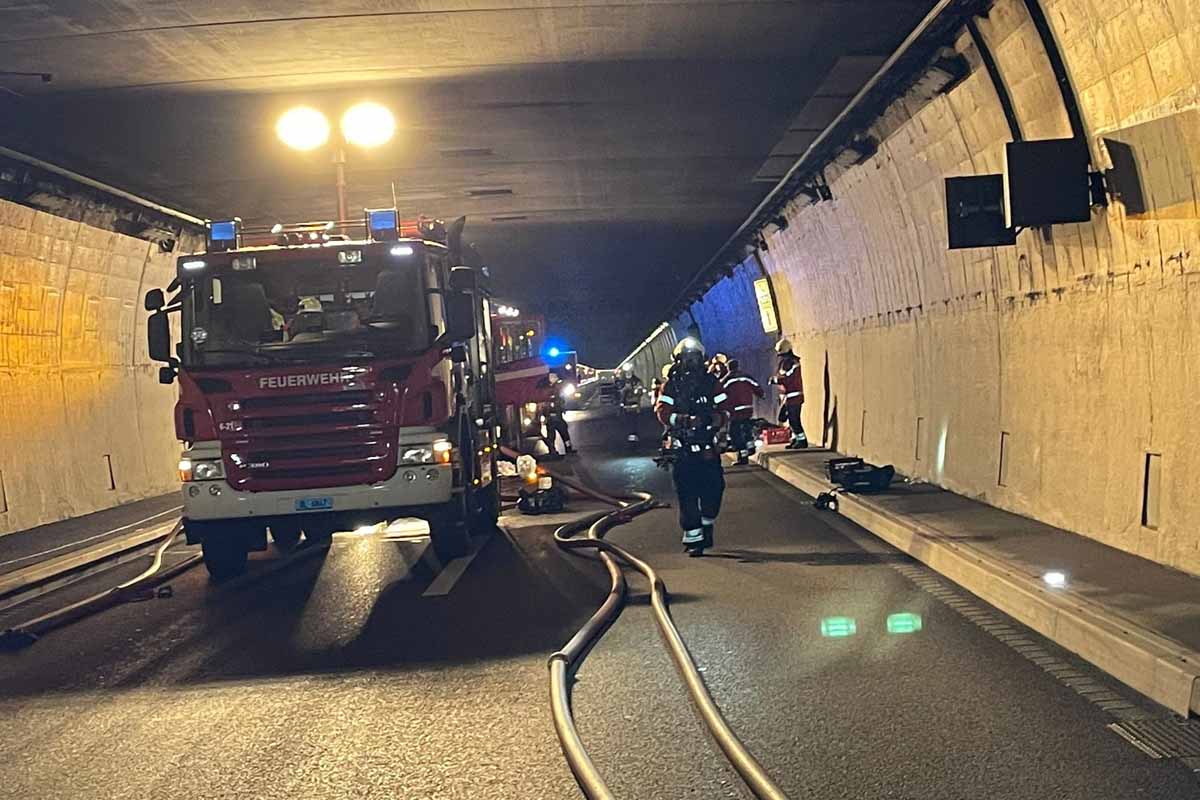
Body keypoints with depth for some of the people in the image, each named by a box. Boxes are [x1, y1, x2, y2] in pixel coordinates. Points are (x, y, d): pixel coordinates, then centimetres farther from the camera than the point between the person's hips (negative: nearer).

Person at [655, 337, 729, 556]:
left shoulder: (711, 383, 8)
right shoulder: (671, 385, 3)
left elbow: (723, 411, 5)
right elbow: (662, 412, -10)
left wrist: (713, 419, -19)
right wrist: (683, 420, -28)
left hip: (708, 446, 1)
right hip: (682, 448, -1)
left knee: (713, 487, -2)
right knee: (687, 493, -6)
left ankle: (707, 526, 23)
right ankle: (693, 537, -1)